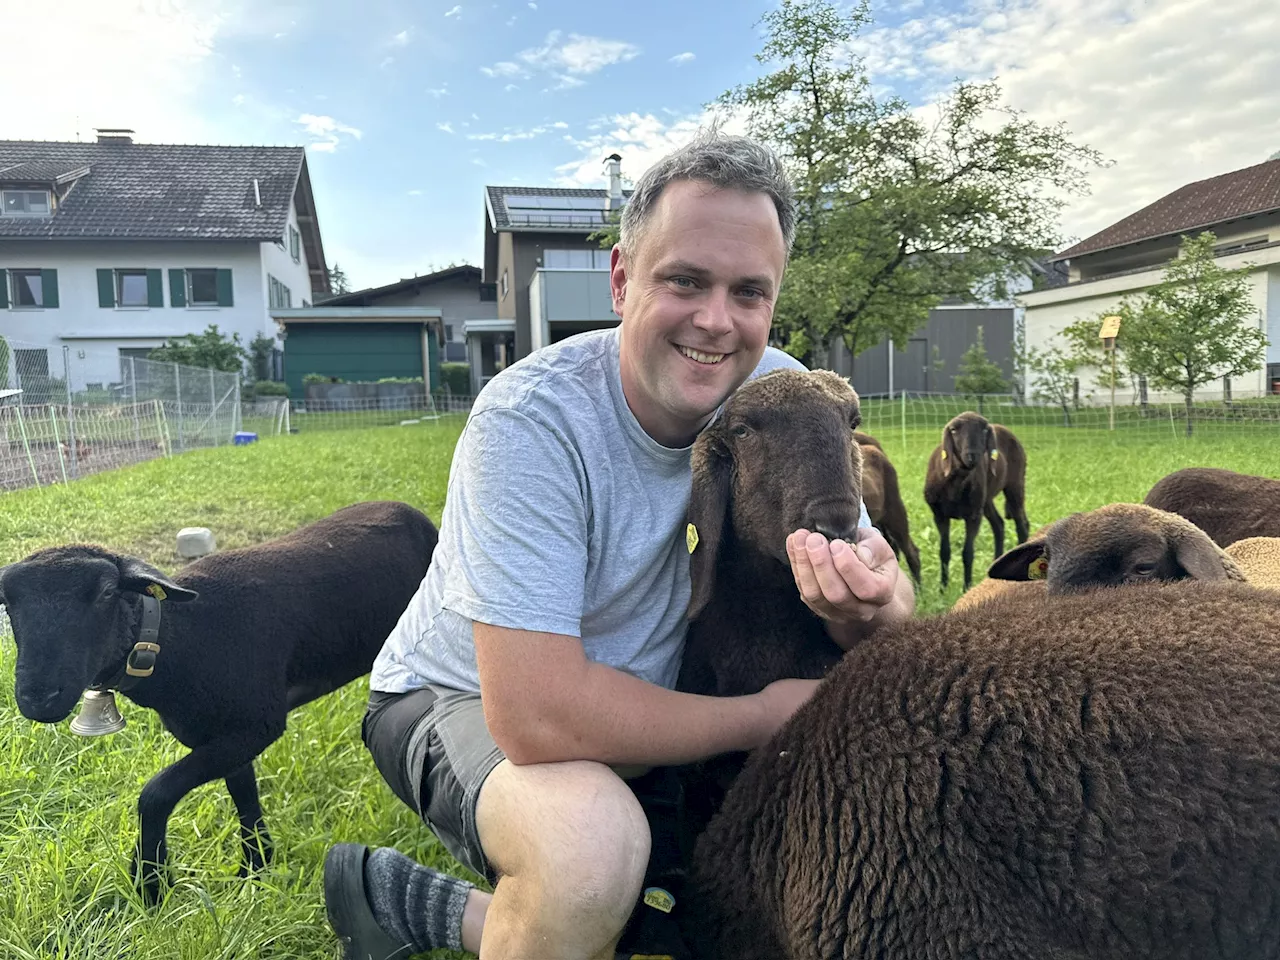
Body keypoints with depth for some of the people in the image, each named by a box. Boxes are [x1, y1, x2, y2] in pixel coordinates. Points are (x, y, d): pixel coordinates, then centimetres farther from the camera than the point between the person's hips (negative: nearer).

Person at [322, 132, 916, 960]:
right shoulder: (532, 418, -28)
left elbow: (896, 621, -10)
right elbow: (536, 712, -34)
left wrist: (868, 603, -35)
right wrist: (764, 714, -24)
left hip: (641, 707, 7)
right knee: (594, 839, -36)